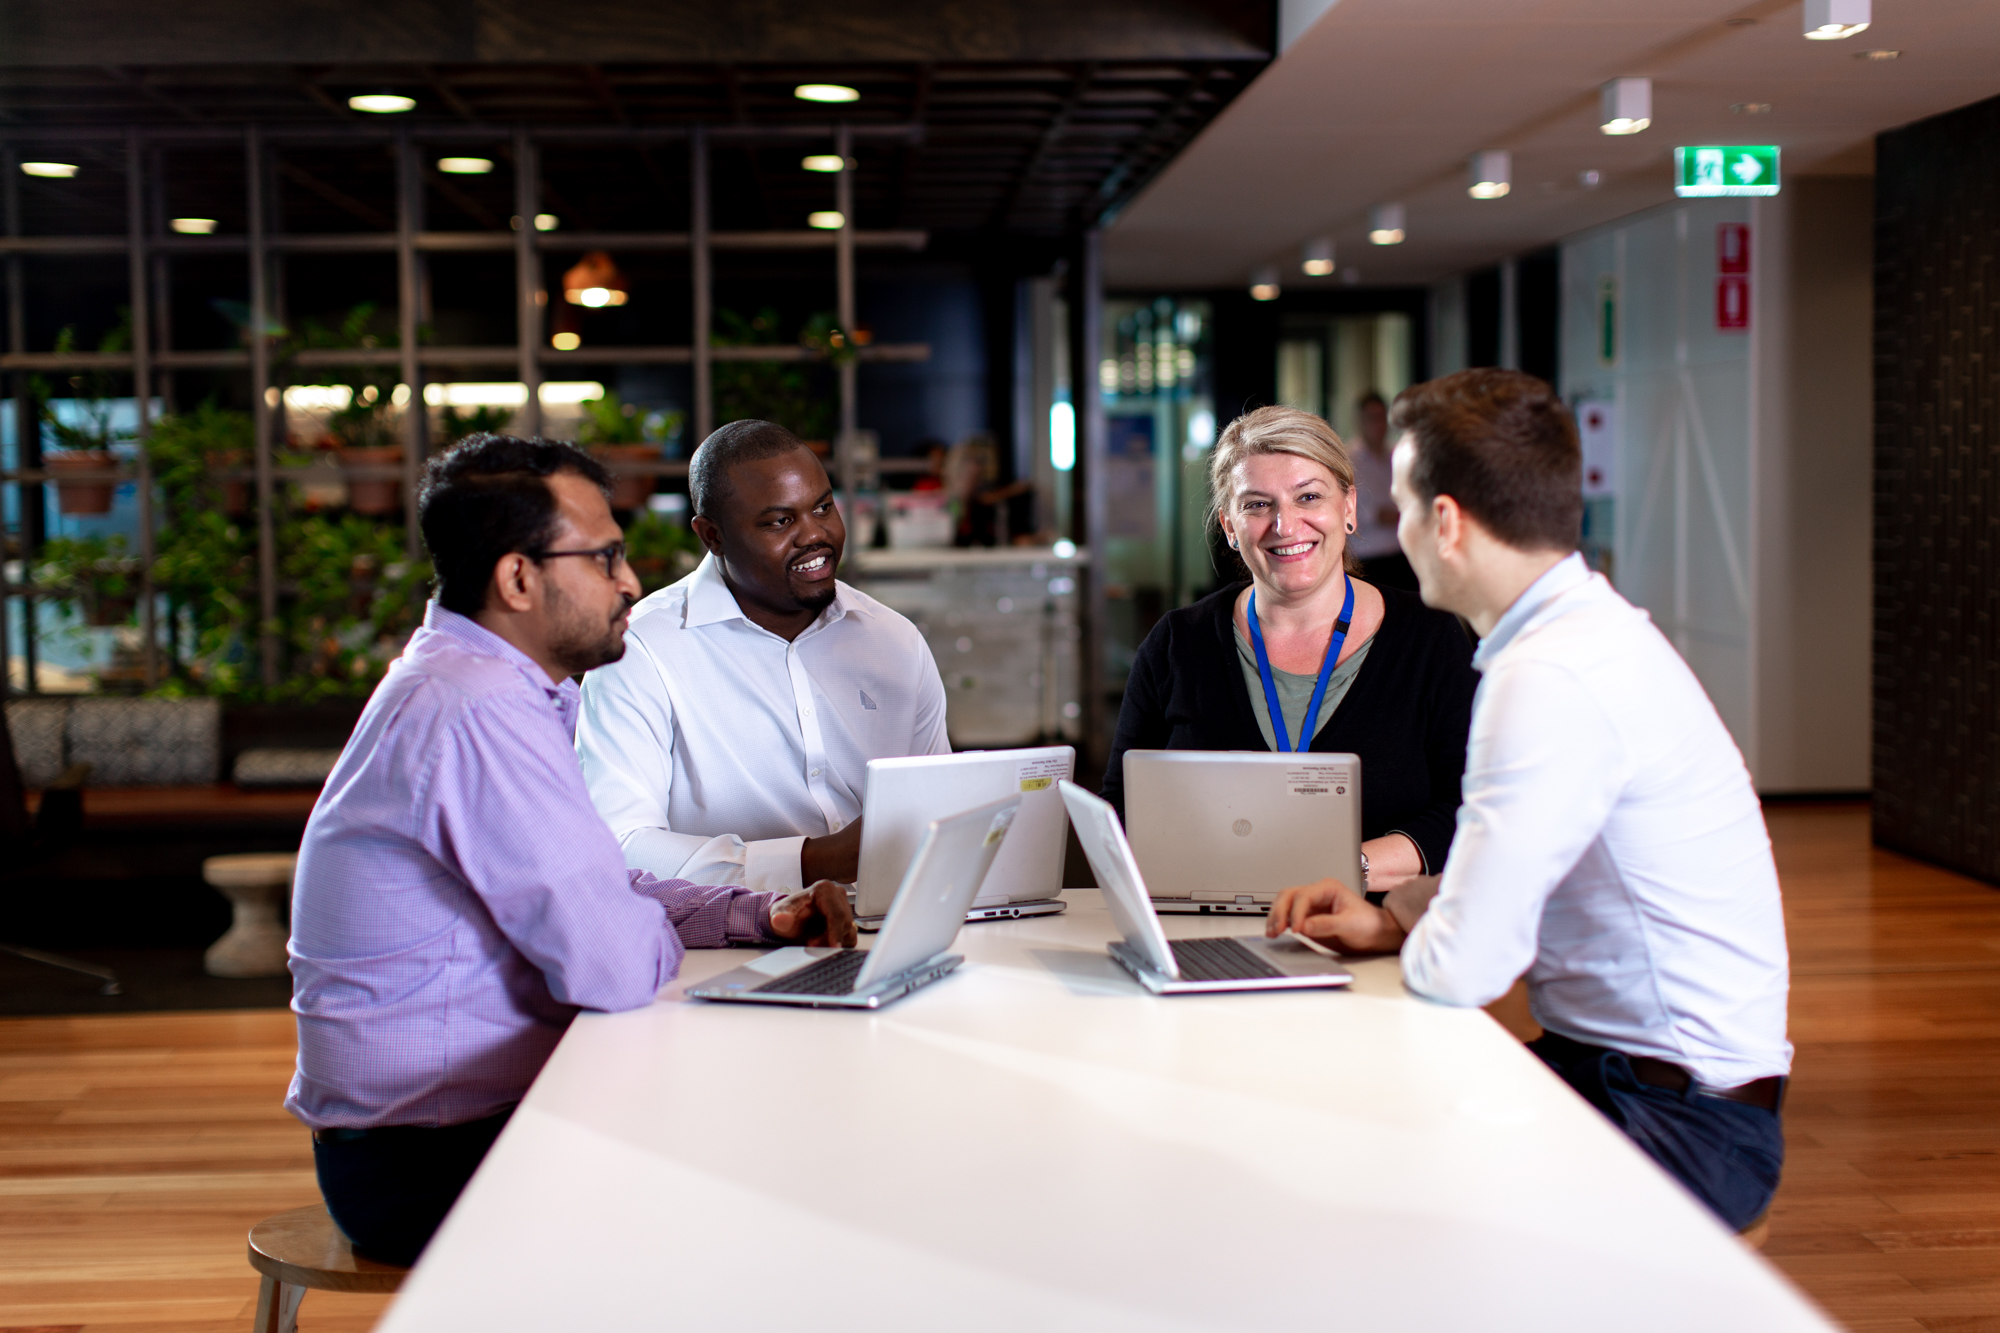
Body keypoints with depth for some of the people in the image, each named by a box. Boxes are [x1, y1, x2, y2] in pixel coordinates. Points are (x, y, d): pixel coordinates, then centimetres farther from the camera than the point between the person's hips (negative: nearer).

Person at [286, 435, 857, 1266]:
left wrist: (756, 915, 1)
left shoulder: (470, 679, 10)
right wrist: (663, 933, -4)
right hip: (430, 1164, -9)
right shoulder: (480, 712, -24)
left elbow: (593, 888, 16)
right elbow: (615, 967, -27)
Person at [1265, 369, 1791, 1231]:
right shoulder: (1590, 633, 8)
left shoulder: (1555, 680, -24)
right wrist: (1395, 918, 6)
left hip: (1681, 1127, -9)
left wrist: (1410, 932, -3)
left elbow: (1461, 968, -24)